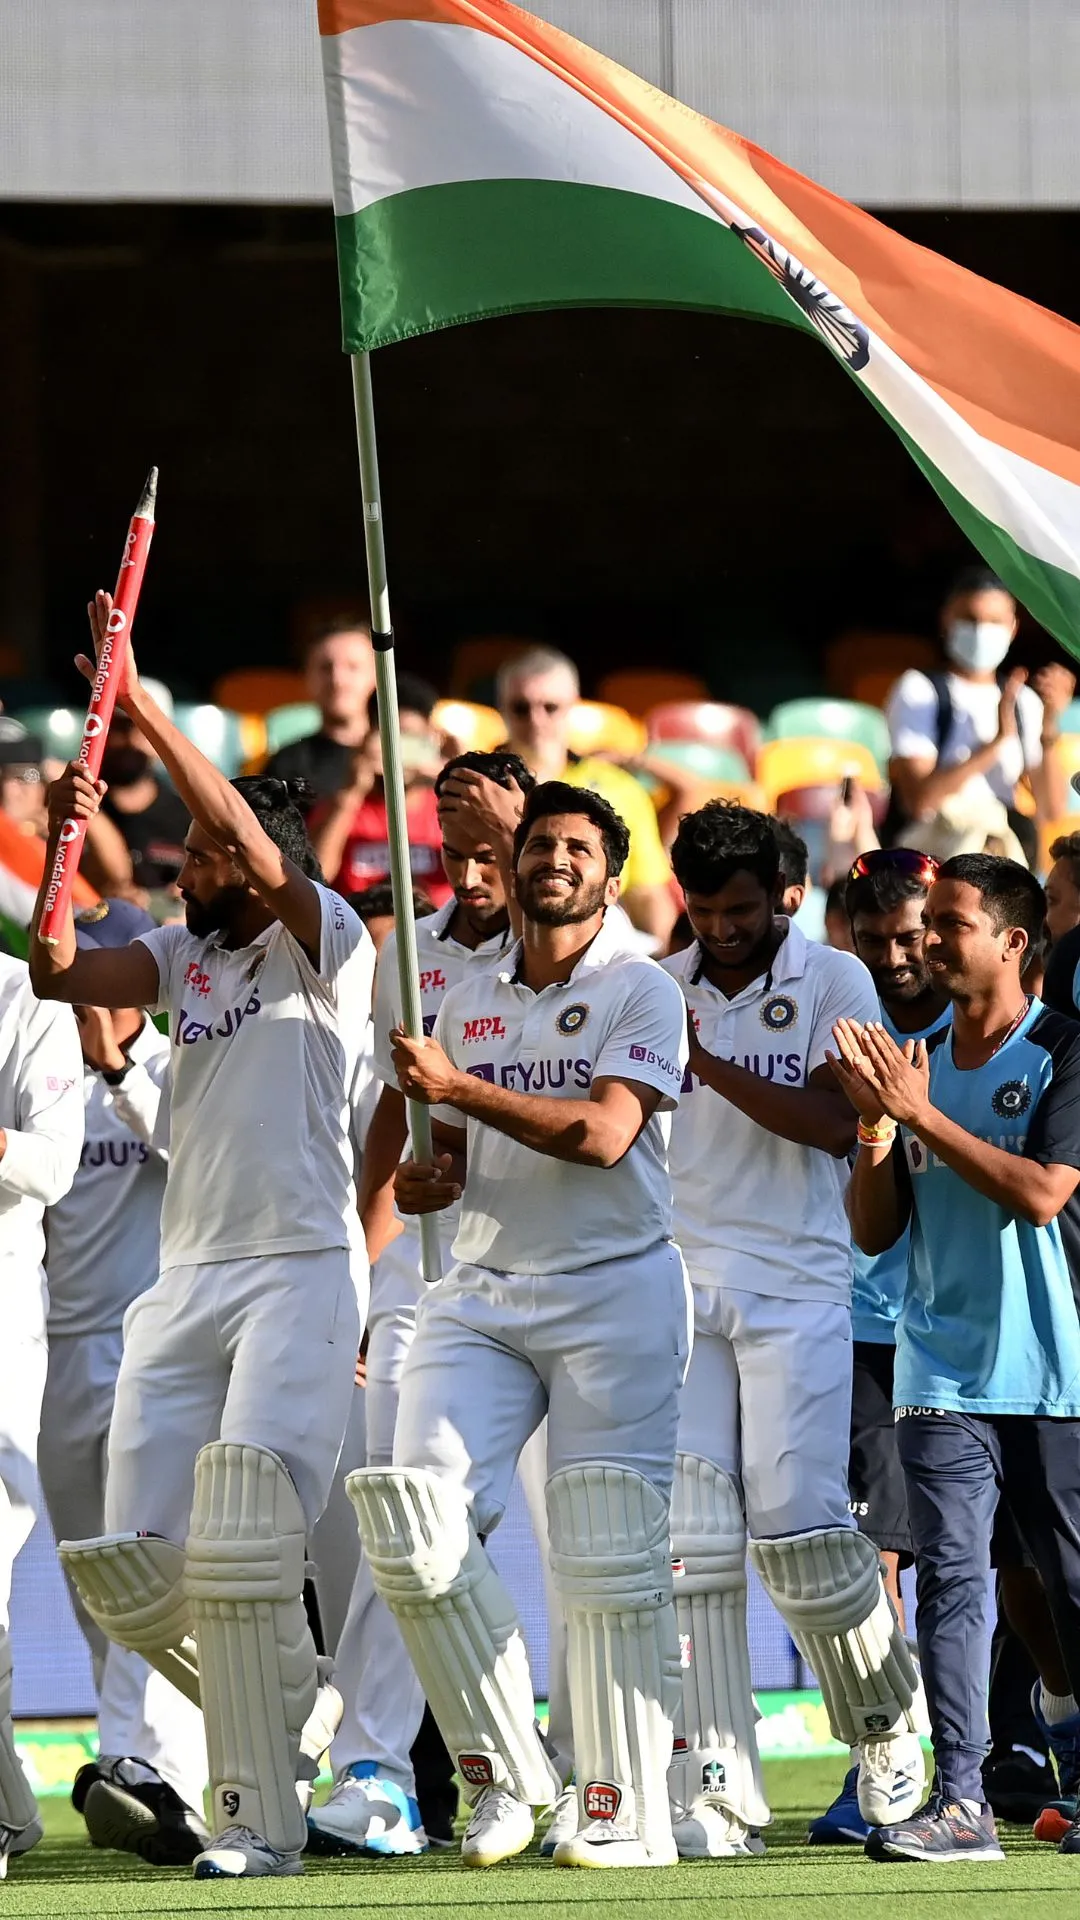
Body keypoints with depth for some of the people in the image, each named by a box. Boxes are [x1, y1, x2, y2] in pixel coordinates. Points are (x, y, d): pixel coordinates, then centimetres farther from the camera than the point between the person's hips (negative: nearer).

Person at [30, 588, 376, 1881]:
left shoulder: (325, 944, -4)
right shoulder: (182, 956, 14)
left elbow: (250, 836, -19)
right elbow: (61, 976, 1)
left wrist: (137, 701, -21)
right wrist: (62, 849, -15)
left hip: (300, 1274, -7)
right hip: (185, 1284, 7)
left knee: (242, 1551, -17)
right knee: (130, 1574, 3)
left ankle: (260, 1816, -13)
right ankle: (283, 1708, 26)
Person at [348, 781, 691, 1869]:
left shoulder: (641, 993, -1)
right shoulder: (466, 1002, 17)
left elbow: (604, 1133, -15)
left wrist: (457, 1088, -16)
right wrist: (425, 1179, 2)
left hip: (615, 1290, -5)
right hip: (482, 1289, 5)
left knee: (607, 1558, -9)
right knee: (412, 1530, -12)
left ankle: (627, 1811, -4)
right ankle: (504, 1777, 0)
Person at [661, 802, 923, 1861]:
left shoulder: (834, 982, 1)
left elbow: (836, 1123, -13)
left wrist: (708, 1064, -20)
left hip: (796, 1286, -3)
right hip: (679, 1283, 3)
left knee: (796, 1519, -13)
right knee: (689, 1535, -7)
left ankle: (885, 1724, 12)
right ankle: (716, 1792, -7)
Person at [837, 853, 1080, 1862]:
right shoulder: (913, 1060, 13)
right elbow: (873, 1231, 13)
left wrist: (922, 1115, -15)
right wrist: (876, 1133, -6)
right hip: (943, 1370, 4)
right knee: (951, 1573, -9)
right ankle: (957, 1802, -15)